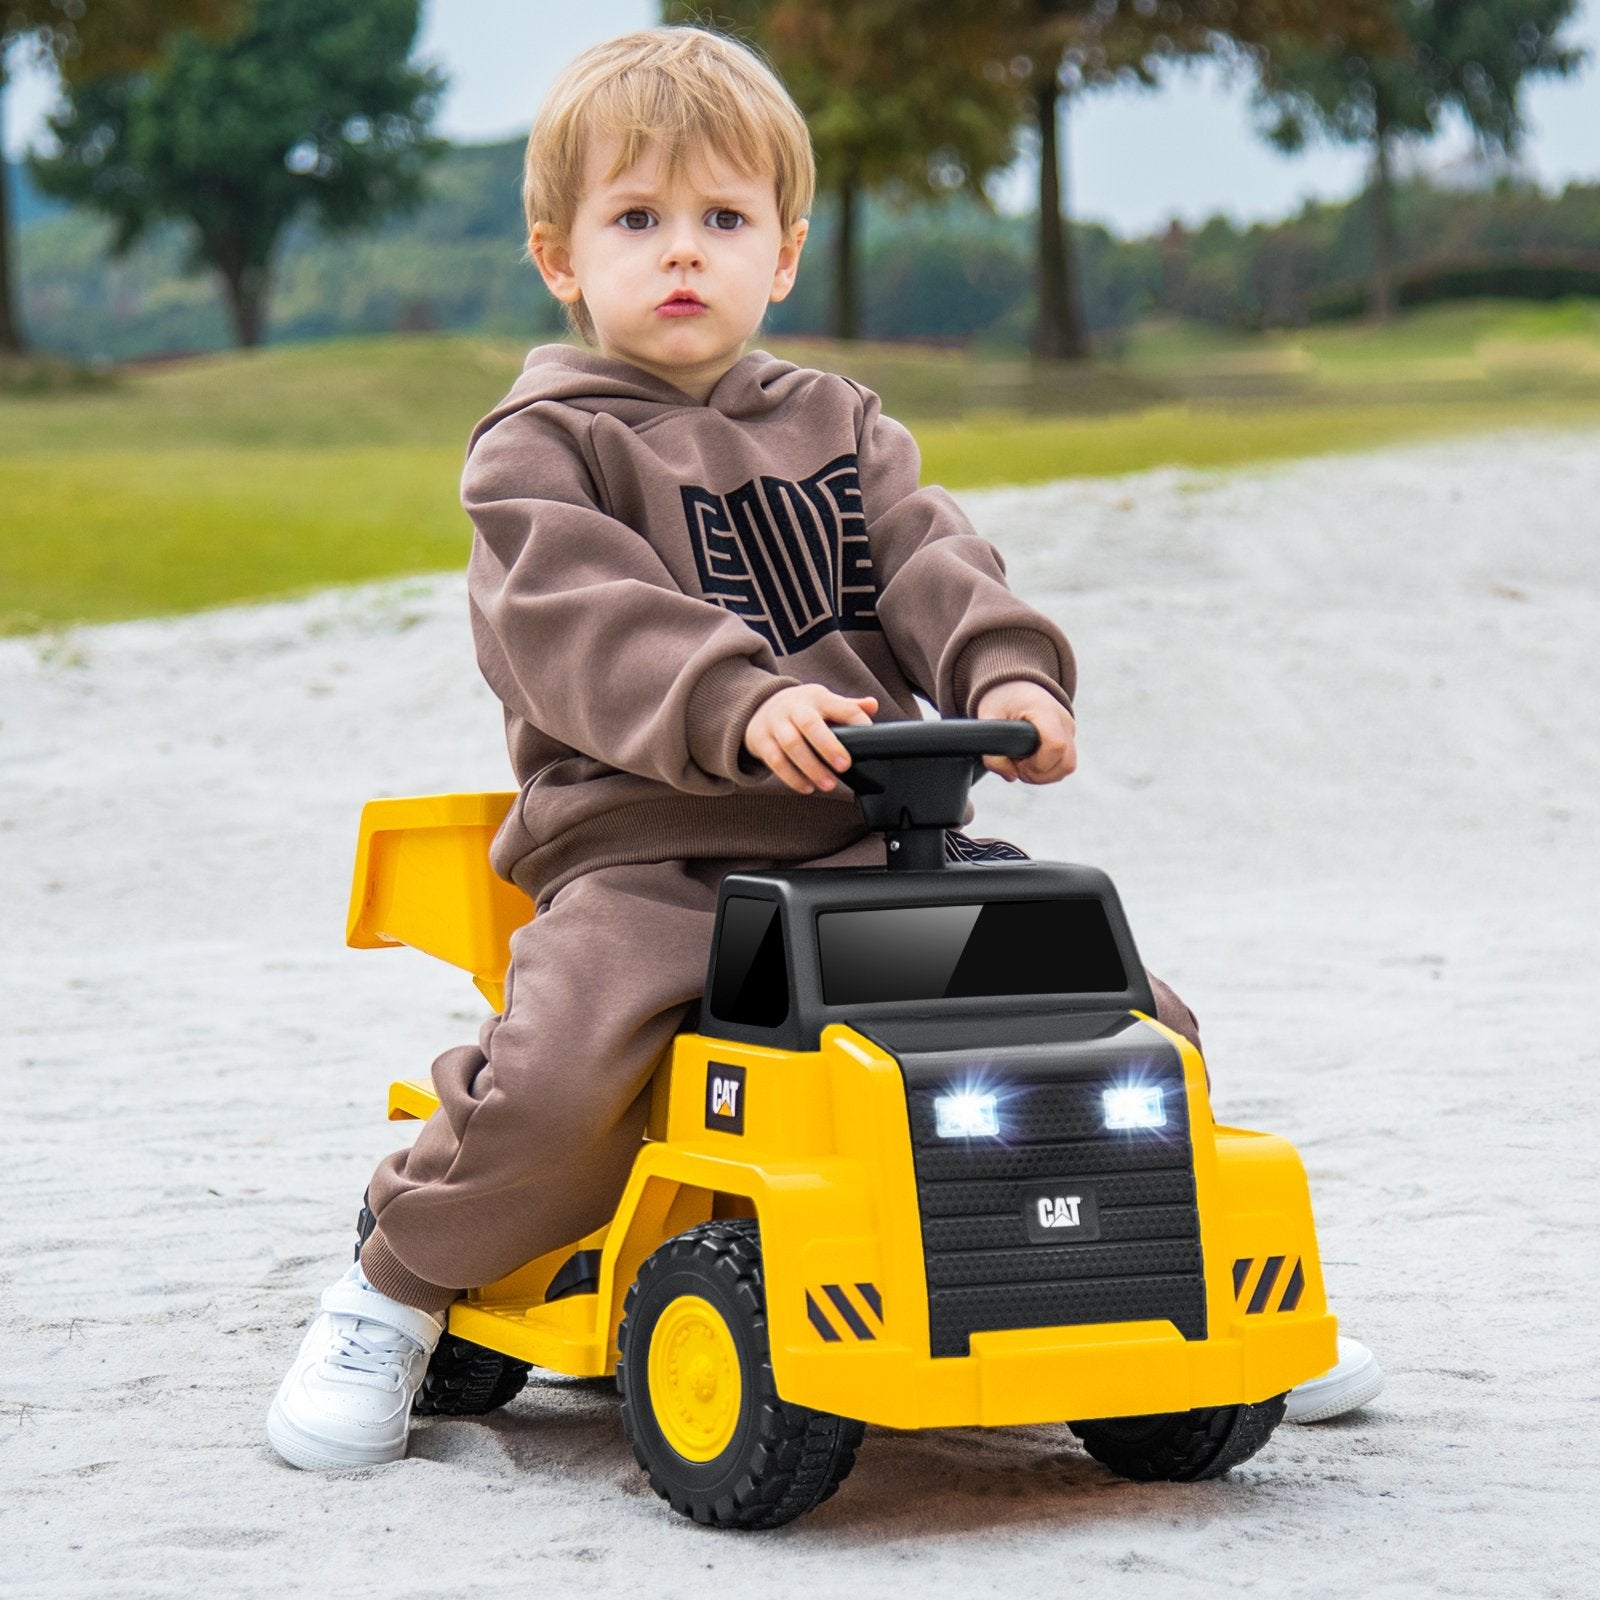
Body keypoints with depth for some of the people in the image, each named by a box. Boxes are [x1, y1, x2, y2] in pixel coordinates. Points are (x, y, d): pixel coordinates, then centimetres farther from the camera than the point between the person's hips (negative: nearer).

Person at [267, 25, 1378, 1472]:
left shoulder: (835, 426, 20)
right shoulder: (541, 448, 3)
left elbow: (928, 564, 7)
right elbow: (580, 622, -13)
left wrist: (1008, 672, -16)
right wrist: (738, 708, -31)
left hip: (877, 842, 5)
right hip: (644, 848, -4)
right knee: (562, 1076, -30)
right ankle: (397, 1291, -6)